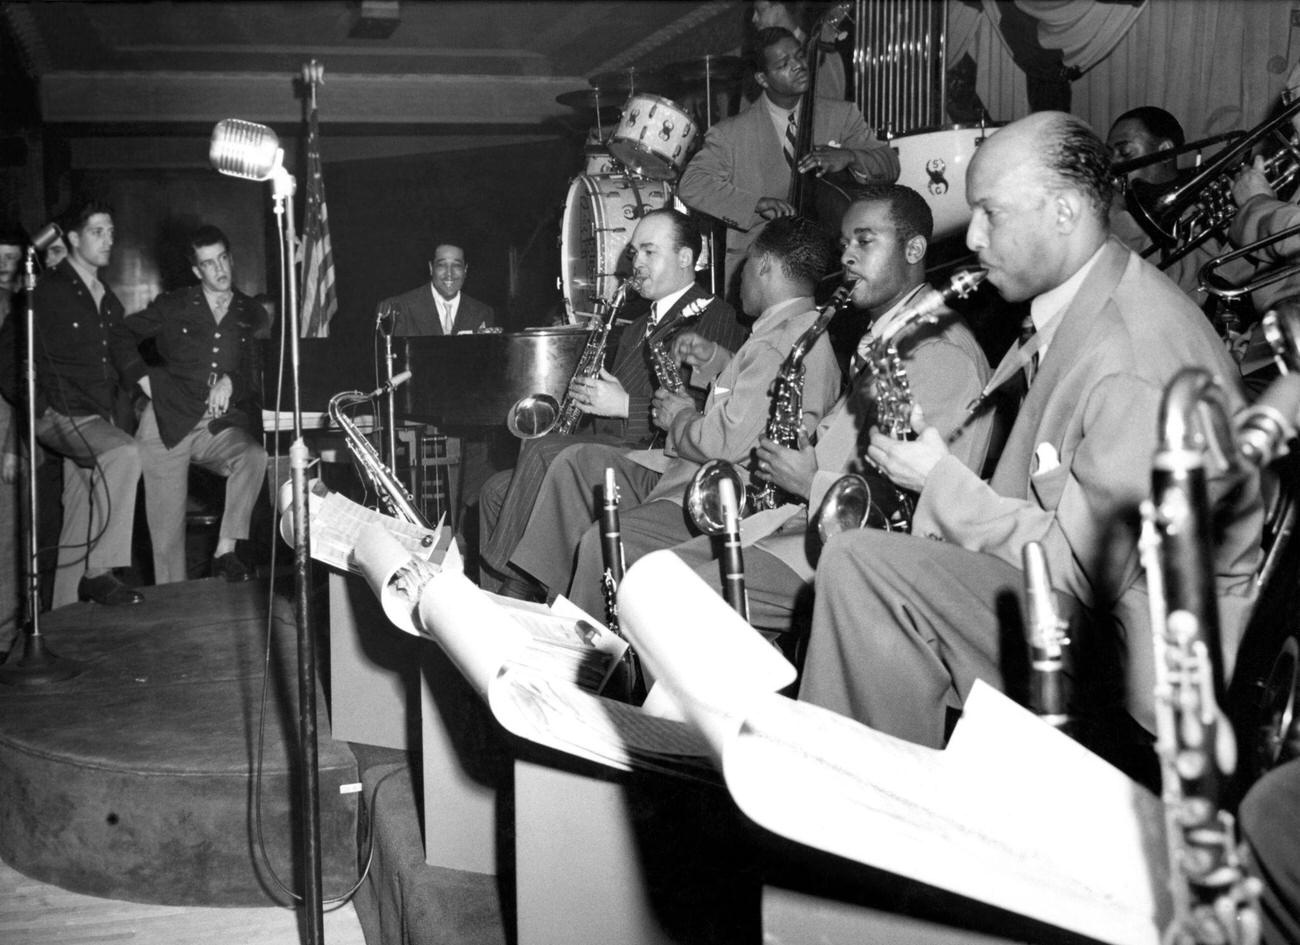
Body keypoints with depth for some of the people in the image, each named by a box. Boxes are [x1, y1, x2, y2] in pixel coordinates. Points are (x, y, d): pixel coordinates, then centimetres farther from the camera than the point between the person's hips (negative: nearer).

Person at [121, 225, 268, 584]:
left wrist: (230, 382, -7)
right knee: (167, 525, -9)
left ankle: (226, 551, -28)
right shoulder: (172, 306, 13)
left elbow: (260, 374, 13)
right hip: (169, 421, 0)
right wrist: (144, 379, 2)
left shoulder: (251, 314, 16)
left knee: (255, 456, -34)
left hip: (223, 425, 1)